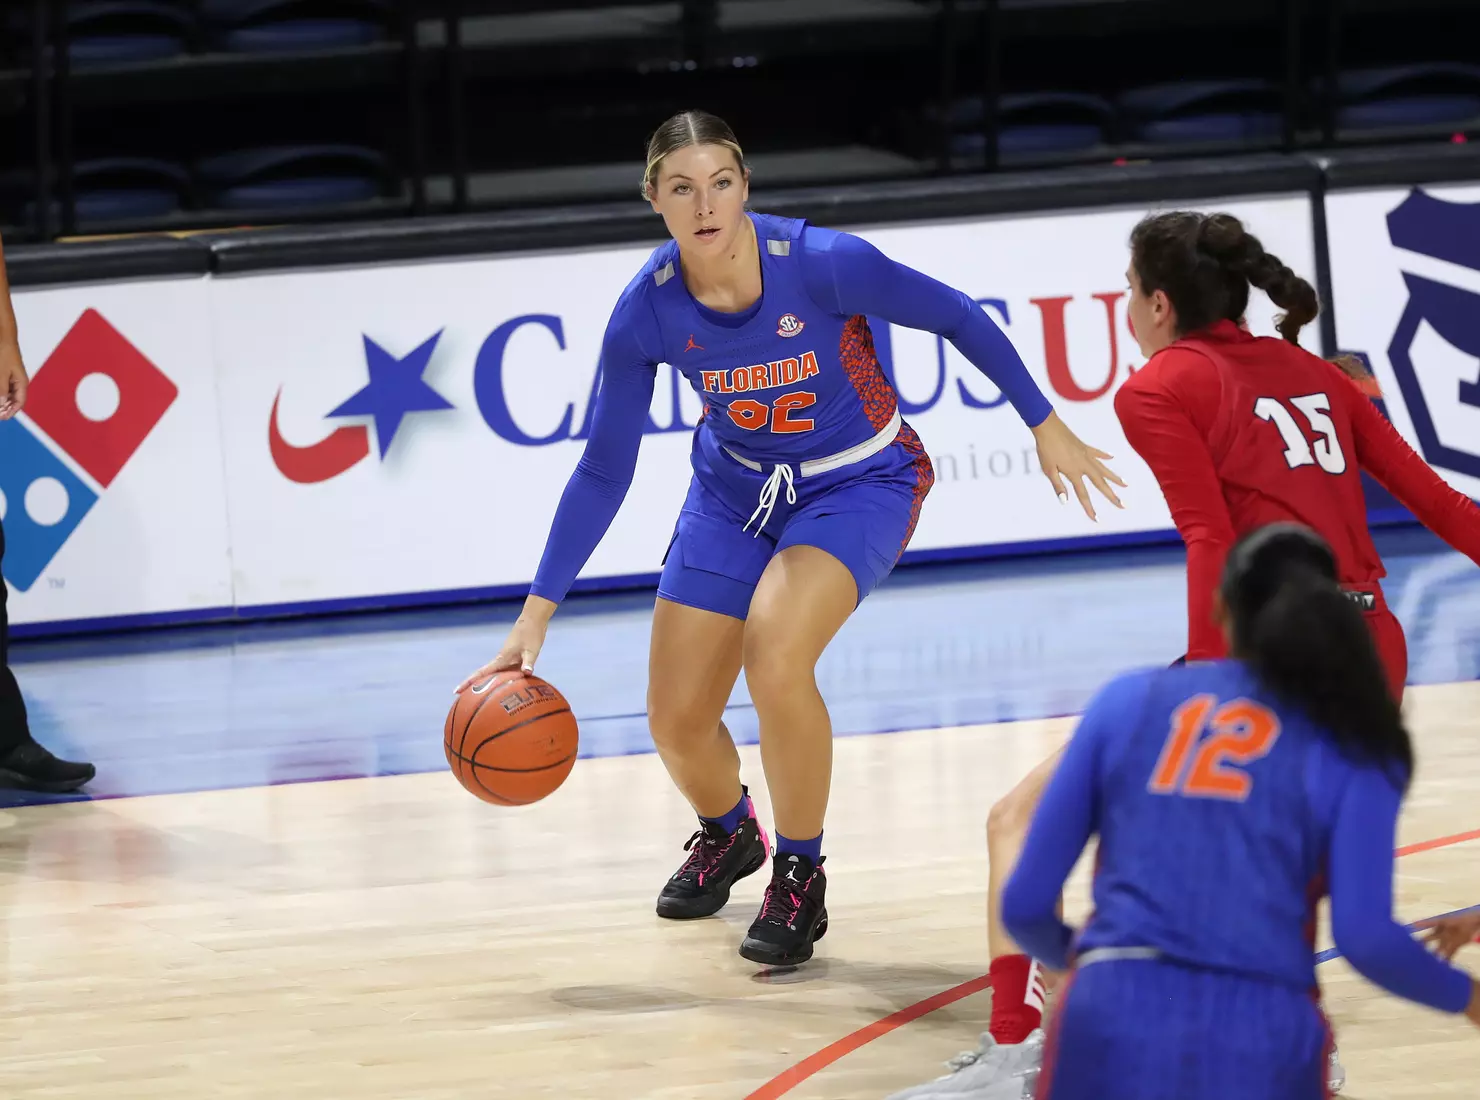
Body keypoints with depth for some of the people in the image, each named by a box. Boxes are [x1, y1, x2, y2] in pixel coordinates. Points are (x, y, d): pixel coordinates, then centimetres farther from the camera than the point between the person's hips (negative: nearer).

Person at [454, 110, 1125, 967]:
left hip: (860, 483, -4)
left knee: (775, 648, -31)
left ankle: (800, 879, -9)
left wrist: (1046, 426, -6)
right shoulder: (647, 311, -19)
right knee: (678, 721, 3)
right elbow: (604, 473, -9)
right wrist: (536, 616, -11)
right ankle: (728, 834, 41)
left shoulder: (824, 262, -29)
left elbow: (959, 319, -13)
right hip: (736, 487, 4)